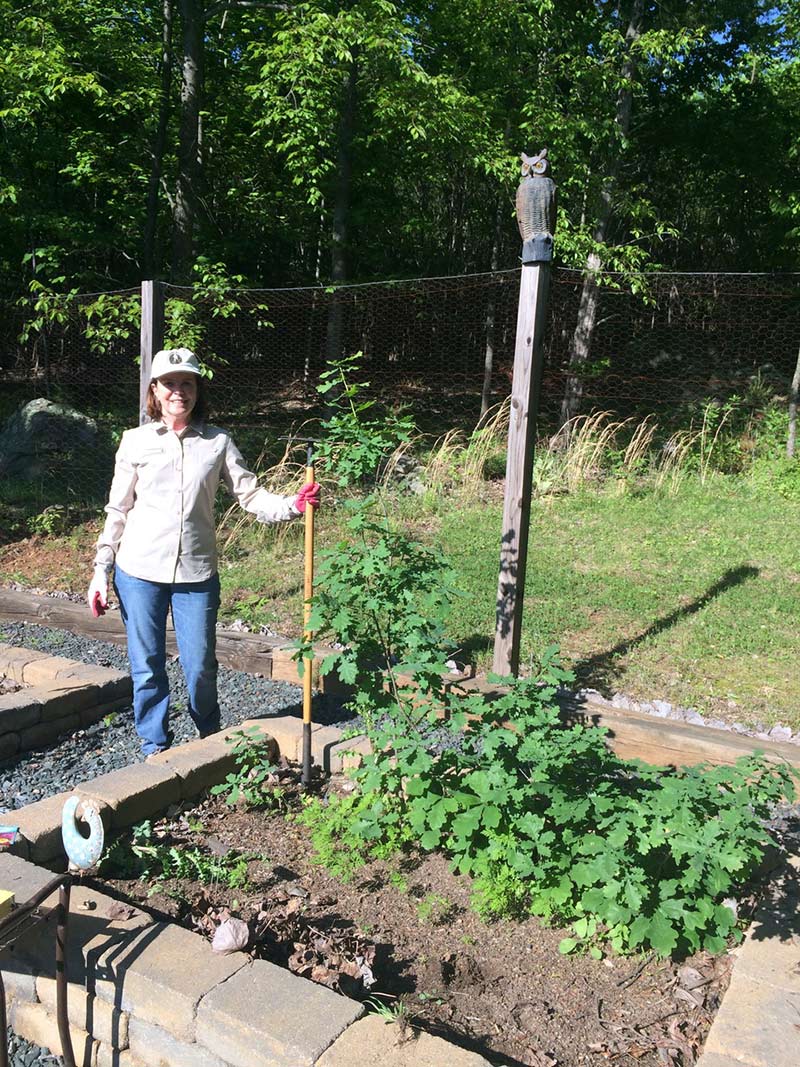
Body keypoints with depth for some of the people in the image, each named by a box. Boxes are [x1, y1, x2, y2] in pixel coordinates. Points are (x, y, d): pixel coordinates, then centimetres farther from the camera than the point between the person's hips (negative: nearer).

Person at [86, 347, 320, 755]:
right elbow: (117, 511, 7)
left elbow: (251, 495, -2)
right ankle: (155, 746, 29)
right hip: (139, 571, 0)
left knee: (200, 667, 3)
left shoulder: (218, 442, 4)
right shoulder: (136, 441, 4)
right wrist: (100, 572, 4)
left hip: (197, 573, 0)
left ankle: (211, 740, 30)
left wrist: (293, 504, -20)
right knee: (147, 667, 7)